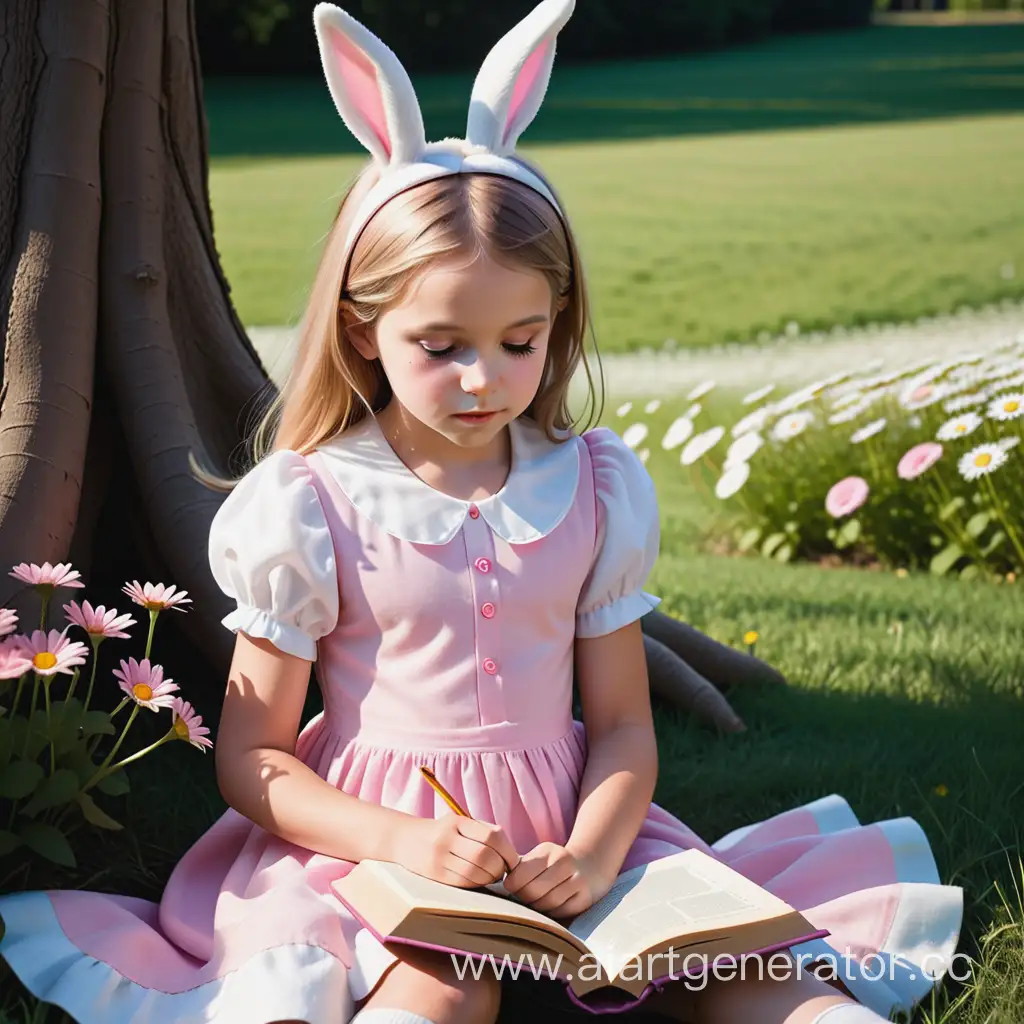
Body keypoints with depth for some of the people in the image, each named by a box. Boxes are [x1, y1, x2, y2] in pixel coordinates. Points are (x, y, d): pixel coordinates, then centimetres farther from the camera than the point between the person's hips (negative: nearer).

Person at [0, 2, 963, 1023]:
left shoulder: (596, 490, 4)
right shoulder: (311, 505, -5)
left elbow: (622, 724, 6)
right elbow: (250, 757, -3)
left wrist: (592, 855, -15)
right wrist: (403, 842, -19)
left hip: (557, 832, 3)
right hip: (370, 837, -3)